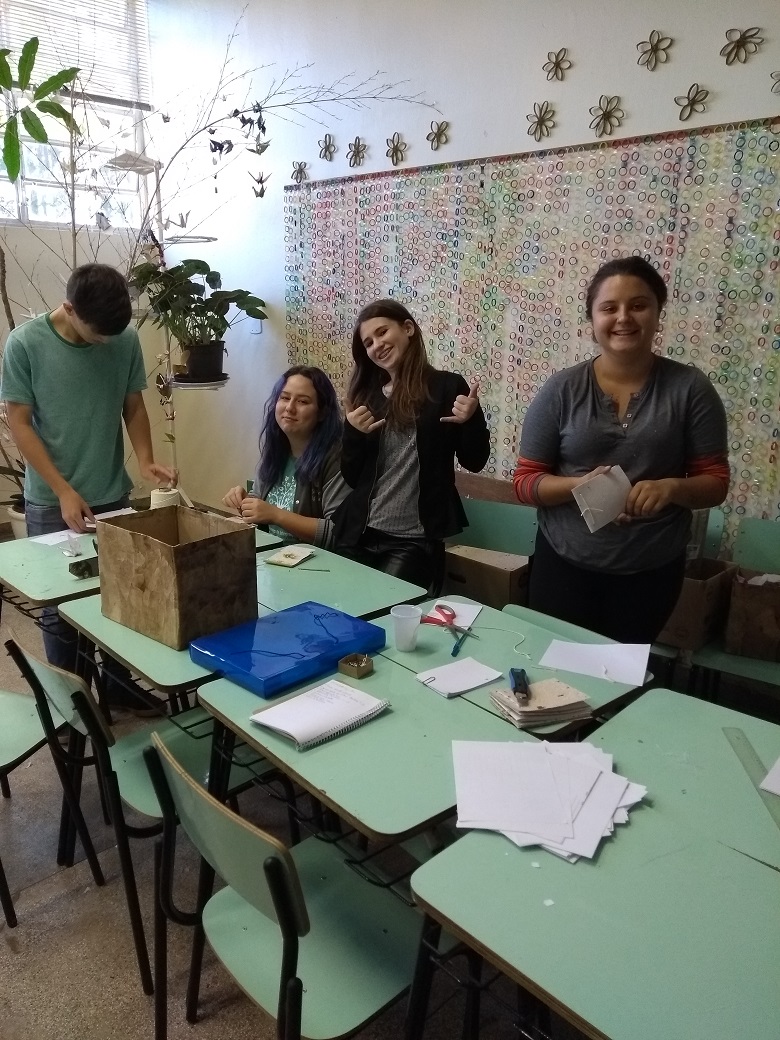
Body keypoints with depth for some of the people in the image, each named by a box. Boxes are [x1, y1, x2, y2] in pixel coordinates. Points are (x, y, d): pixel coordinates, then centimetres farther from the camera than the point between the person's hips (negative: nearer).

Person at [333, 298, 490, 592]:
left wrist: (471, 420, -18)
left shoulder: (447, 386, -3)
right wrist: (352, 433, -10)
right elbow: (351, 477, 7)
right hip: (358, 534, 4)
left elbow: (474, 462, 0)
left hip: (414, 539, -4)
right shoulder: (366, 395, 8)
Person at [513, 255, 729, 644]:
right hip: (564, 565, 0)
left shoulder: (690, 388, -5)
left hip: (651, 571, 1)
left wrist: (672, 487, -22)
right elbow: (525, 481, -4)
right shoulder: (561, 390, -6)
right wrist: (579, 484, -23)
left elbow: (715, 481, -1)